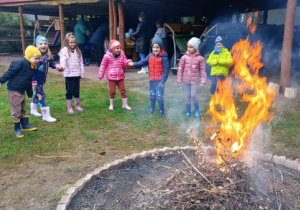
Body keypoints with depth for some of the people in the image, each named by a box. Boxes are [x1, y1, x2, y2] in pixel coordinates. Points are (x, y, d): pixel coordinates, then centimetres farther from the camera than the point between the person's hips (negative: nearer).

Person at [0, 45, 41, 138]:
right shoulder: (20, 63, -18)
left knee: (23, 110, 19)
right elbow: (9, 73, -17)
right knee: (16, 111, 1)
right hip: (13, 90, -9)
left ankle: (25, 125, 32)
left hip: (22, 91, 9)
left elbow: (29, 82, 18)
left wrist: (30, 95, 22)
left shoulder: (32, 67, 9)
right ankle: (17, 129, 13)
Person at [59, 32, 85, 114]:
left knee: (77, 91, 13)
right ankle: (69, 107, 14)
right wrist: (62, 67, -40)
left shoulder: (78, 51, 8)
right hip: (69, 75, -4)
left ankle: (77, 105, 28)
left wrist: (82, 73, 9)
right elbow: (63, 60, -21)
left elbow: (81, 63, 10)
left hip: (77, 74, 4)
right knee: (69, 91, 4)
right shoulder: (64, 51, -5)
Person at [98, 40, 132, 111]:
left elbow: (125, 62, -6)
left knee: (123, 90, 6)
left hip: (120, 77, 2)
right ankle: (111, 104, 23)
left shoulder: (122, 54, 0)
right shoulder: (107, 56, -7)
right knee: (112, 91, 5)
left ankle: (125, 104, 19)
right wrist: (100, 75, 0)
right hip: (111, 77, -2)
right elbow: (103, 66, 0)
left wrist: (129, 62, -30)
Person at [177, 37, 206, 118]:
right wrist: (179, 79, 2)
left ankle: (197, 110, 16)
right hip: (186, 80, 2)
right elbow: (180, 68, 1)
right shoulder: (184, 57, -4)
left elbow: (203, 70, -2)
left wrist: (203, 80, -5)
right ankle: (188, 111, 24)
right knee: (187, 95, 9)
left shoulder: (200, 58, -6)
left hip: (195, 80, -2)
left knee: (193, 95, -7)